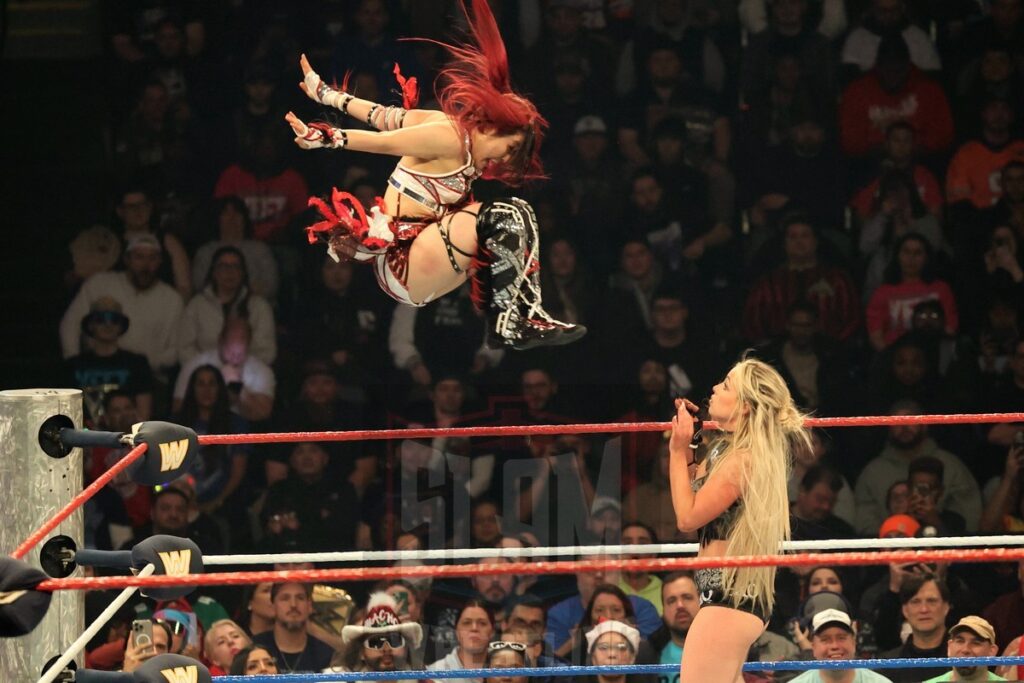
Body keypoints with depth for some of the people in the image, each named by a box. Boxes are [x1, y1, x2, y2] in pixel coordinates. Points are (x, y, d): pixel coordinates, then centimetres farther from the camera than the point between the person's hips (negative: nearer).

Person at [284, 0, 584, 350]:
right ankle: (507, 323, -16)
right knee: (500, 217, -23)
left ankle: (528, 313, -10)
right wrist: (322, 138, -21)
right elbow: (382, 142, -18)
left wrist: (322, 91, 14)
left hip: (422, 250, 11)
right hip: (400, 265, -11)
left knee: (519, 214, 4)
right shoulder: (449, 137, -14)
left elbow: (382, 115, 16)